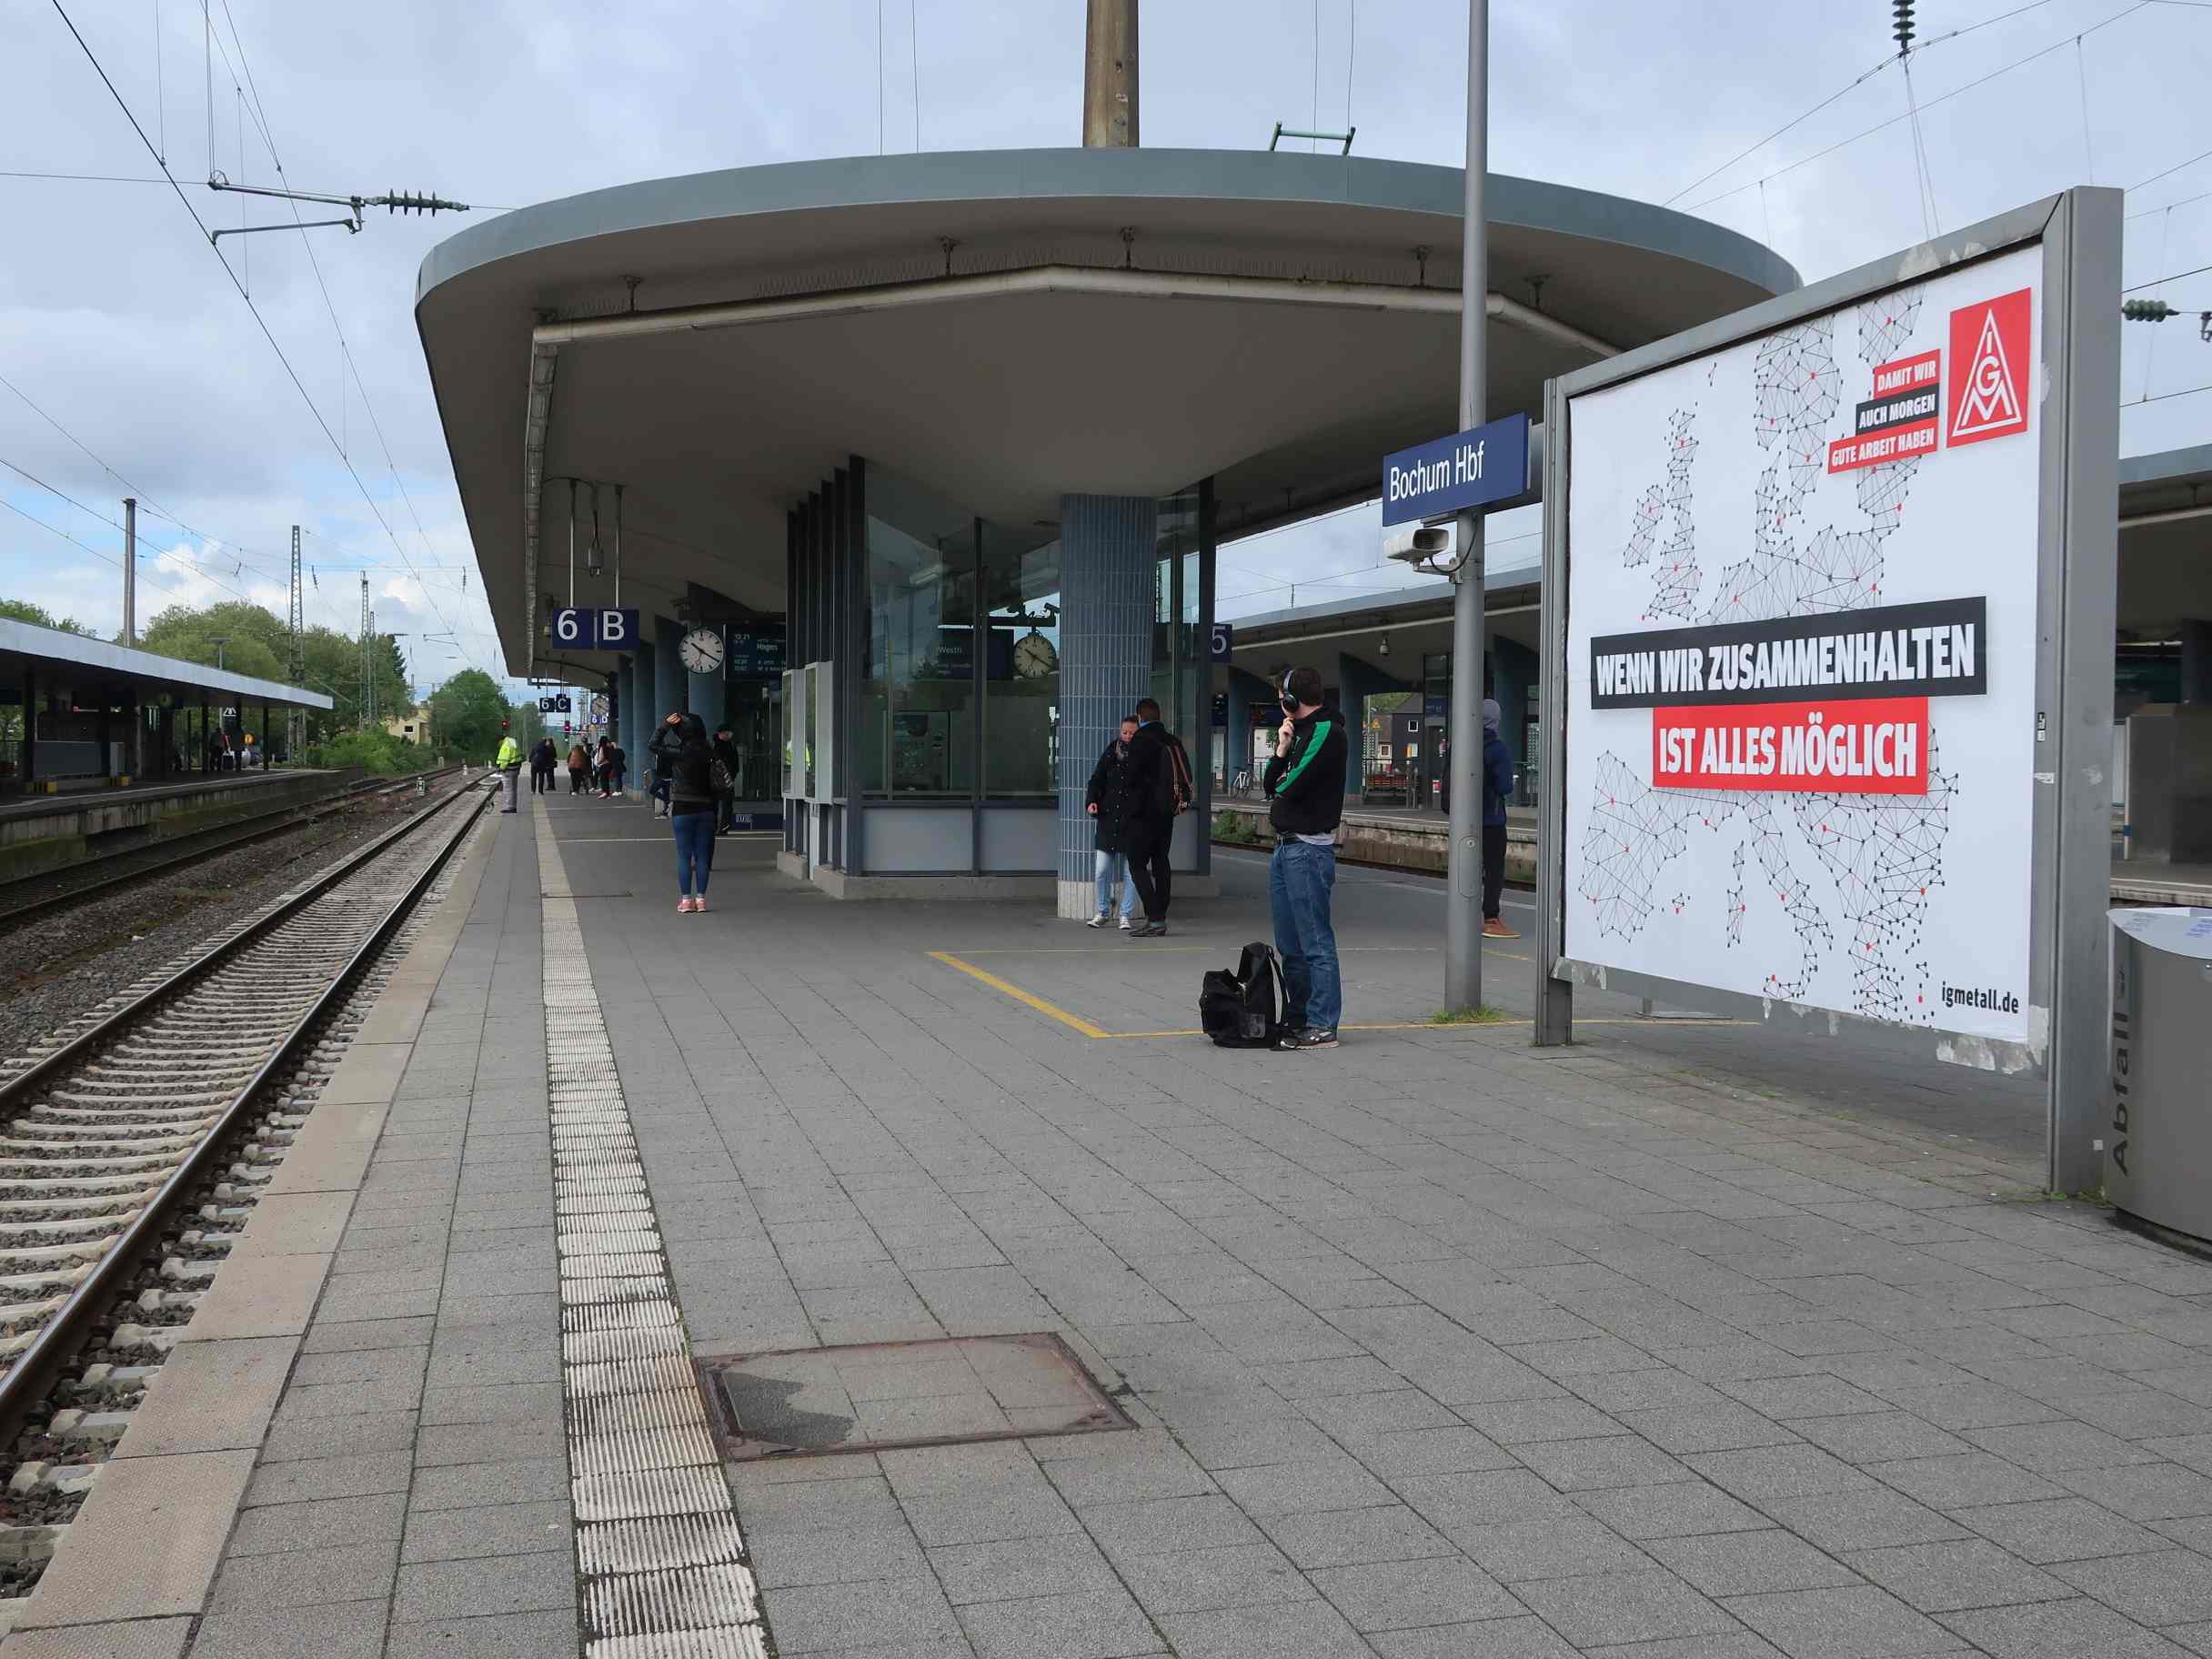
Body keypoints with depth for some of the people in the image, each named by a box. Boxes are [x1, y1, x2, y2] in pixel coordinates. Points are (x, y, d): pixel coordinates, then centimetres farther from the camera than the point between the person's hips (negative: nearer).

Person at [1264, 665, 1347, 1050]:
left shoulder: (1327, 731, -12)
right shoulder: (1301, 732, 18)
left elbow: (1290, 786, -19)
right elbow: (1271, 786, 15)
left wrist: (1281, 786, 4)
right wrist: (1281, 751, 1)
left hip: (1309, 848, -10)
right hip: (1286, 847, 10)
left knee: (1316, 942, -8)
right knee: (1290, 944, 14)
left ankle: (1322, 1026, -6)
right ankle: (1296, 1018, 22)